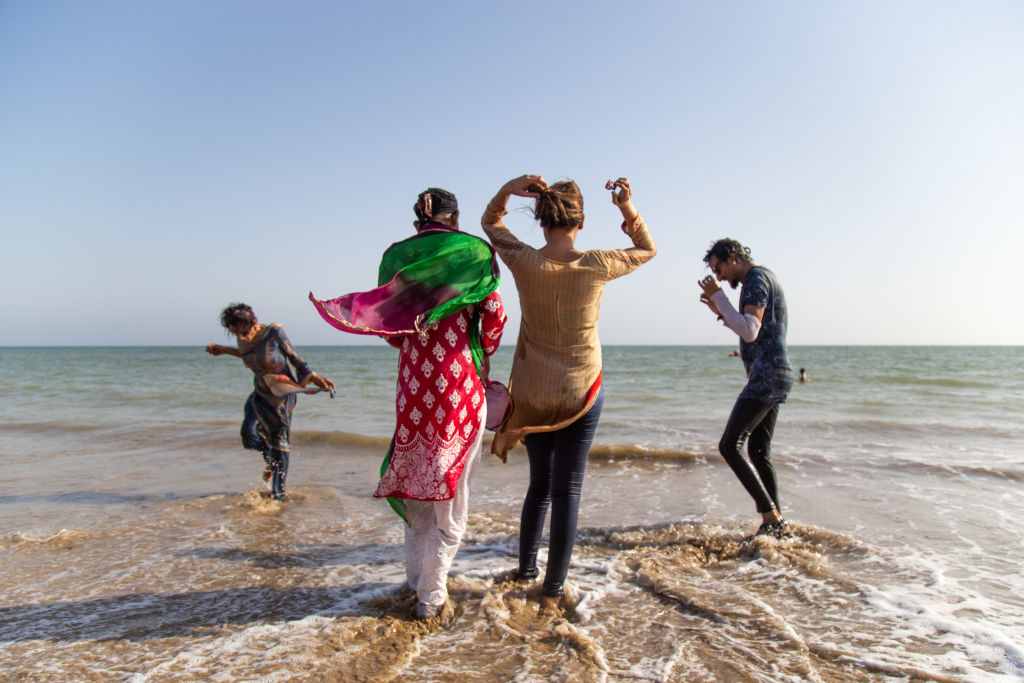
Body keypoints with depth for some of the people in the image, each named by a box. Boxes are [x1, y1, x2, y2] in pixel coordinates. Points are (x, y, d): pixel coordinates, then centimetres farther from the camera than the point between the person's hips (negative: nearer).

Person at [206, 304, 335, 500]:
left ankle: (278, 493, 12)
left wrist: (315, 378, -21)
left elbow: (294, 357, -13)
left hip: (282, 392, -5)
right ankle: (270, 460, 19)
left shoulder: (274, 332, -22)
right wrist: (224, 350, 18)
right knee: (249, 431, -13)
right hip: (261, 392, 5)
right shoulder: (245, 340, -5)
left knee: (279, 440, 0)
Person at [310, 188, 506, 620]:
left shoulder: (395, 256, 7)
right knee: (450, 489, 6)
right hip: (461, 382, -3)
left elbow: (389, 327, 6)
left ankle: (417, 577, 29)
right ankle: (431, 594, 12)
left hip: (414, 383, 3)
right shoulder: (473, 251, -1)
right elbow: (494, 312, -6)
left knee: (416, 480, 18)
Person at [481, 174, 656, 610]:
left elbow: (489, 222, 8)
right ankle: (553, 590, 13)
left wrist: (507, 191, -10)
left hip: (532, 392, 2)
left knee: (539, 484, 21)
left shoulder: (524, 262, -12)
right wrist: (629, 210, -7)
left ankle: (526, 569, 33)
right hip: (581, 391, -2)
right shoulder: (596, 266, -13)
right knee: (567, 489, 6)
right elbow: (648, 250, 7)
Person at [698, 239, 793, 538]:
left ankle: (772, 517, -9)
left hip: (766, 376, -11)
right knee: (759, 451, 11)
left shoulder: (757, 279, -11)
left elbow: (750, 332, -23)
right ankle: (776, 524, 15)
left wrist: (719, 297, -17)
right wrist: (721, 312, 19)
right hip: (773, 377, 11)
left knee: (729, 446, -11)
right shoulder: (762, 279, 21)